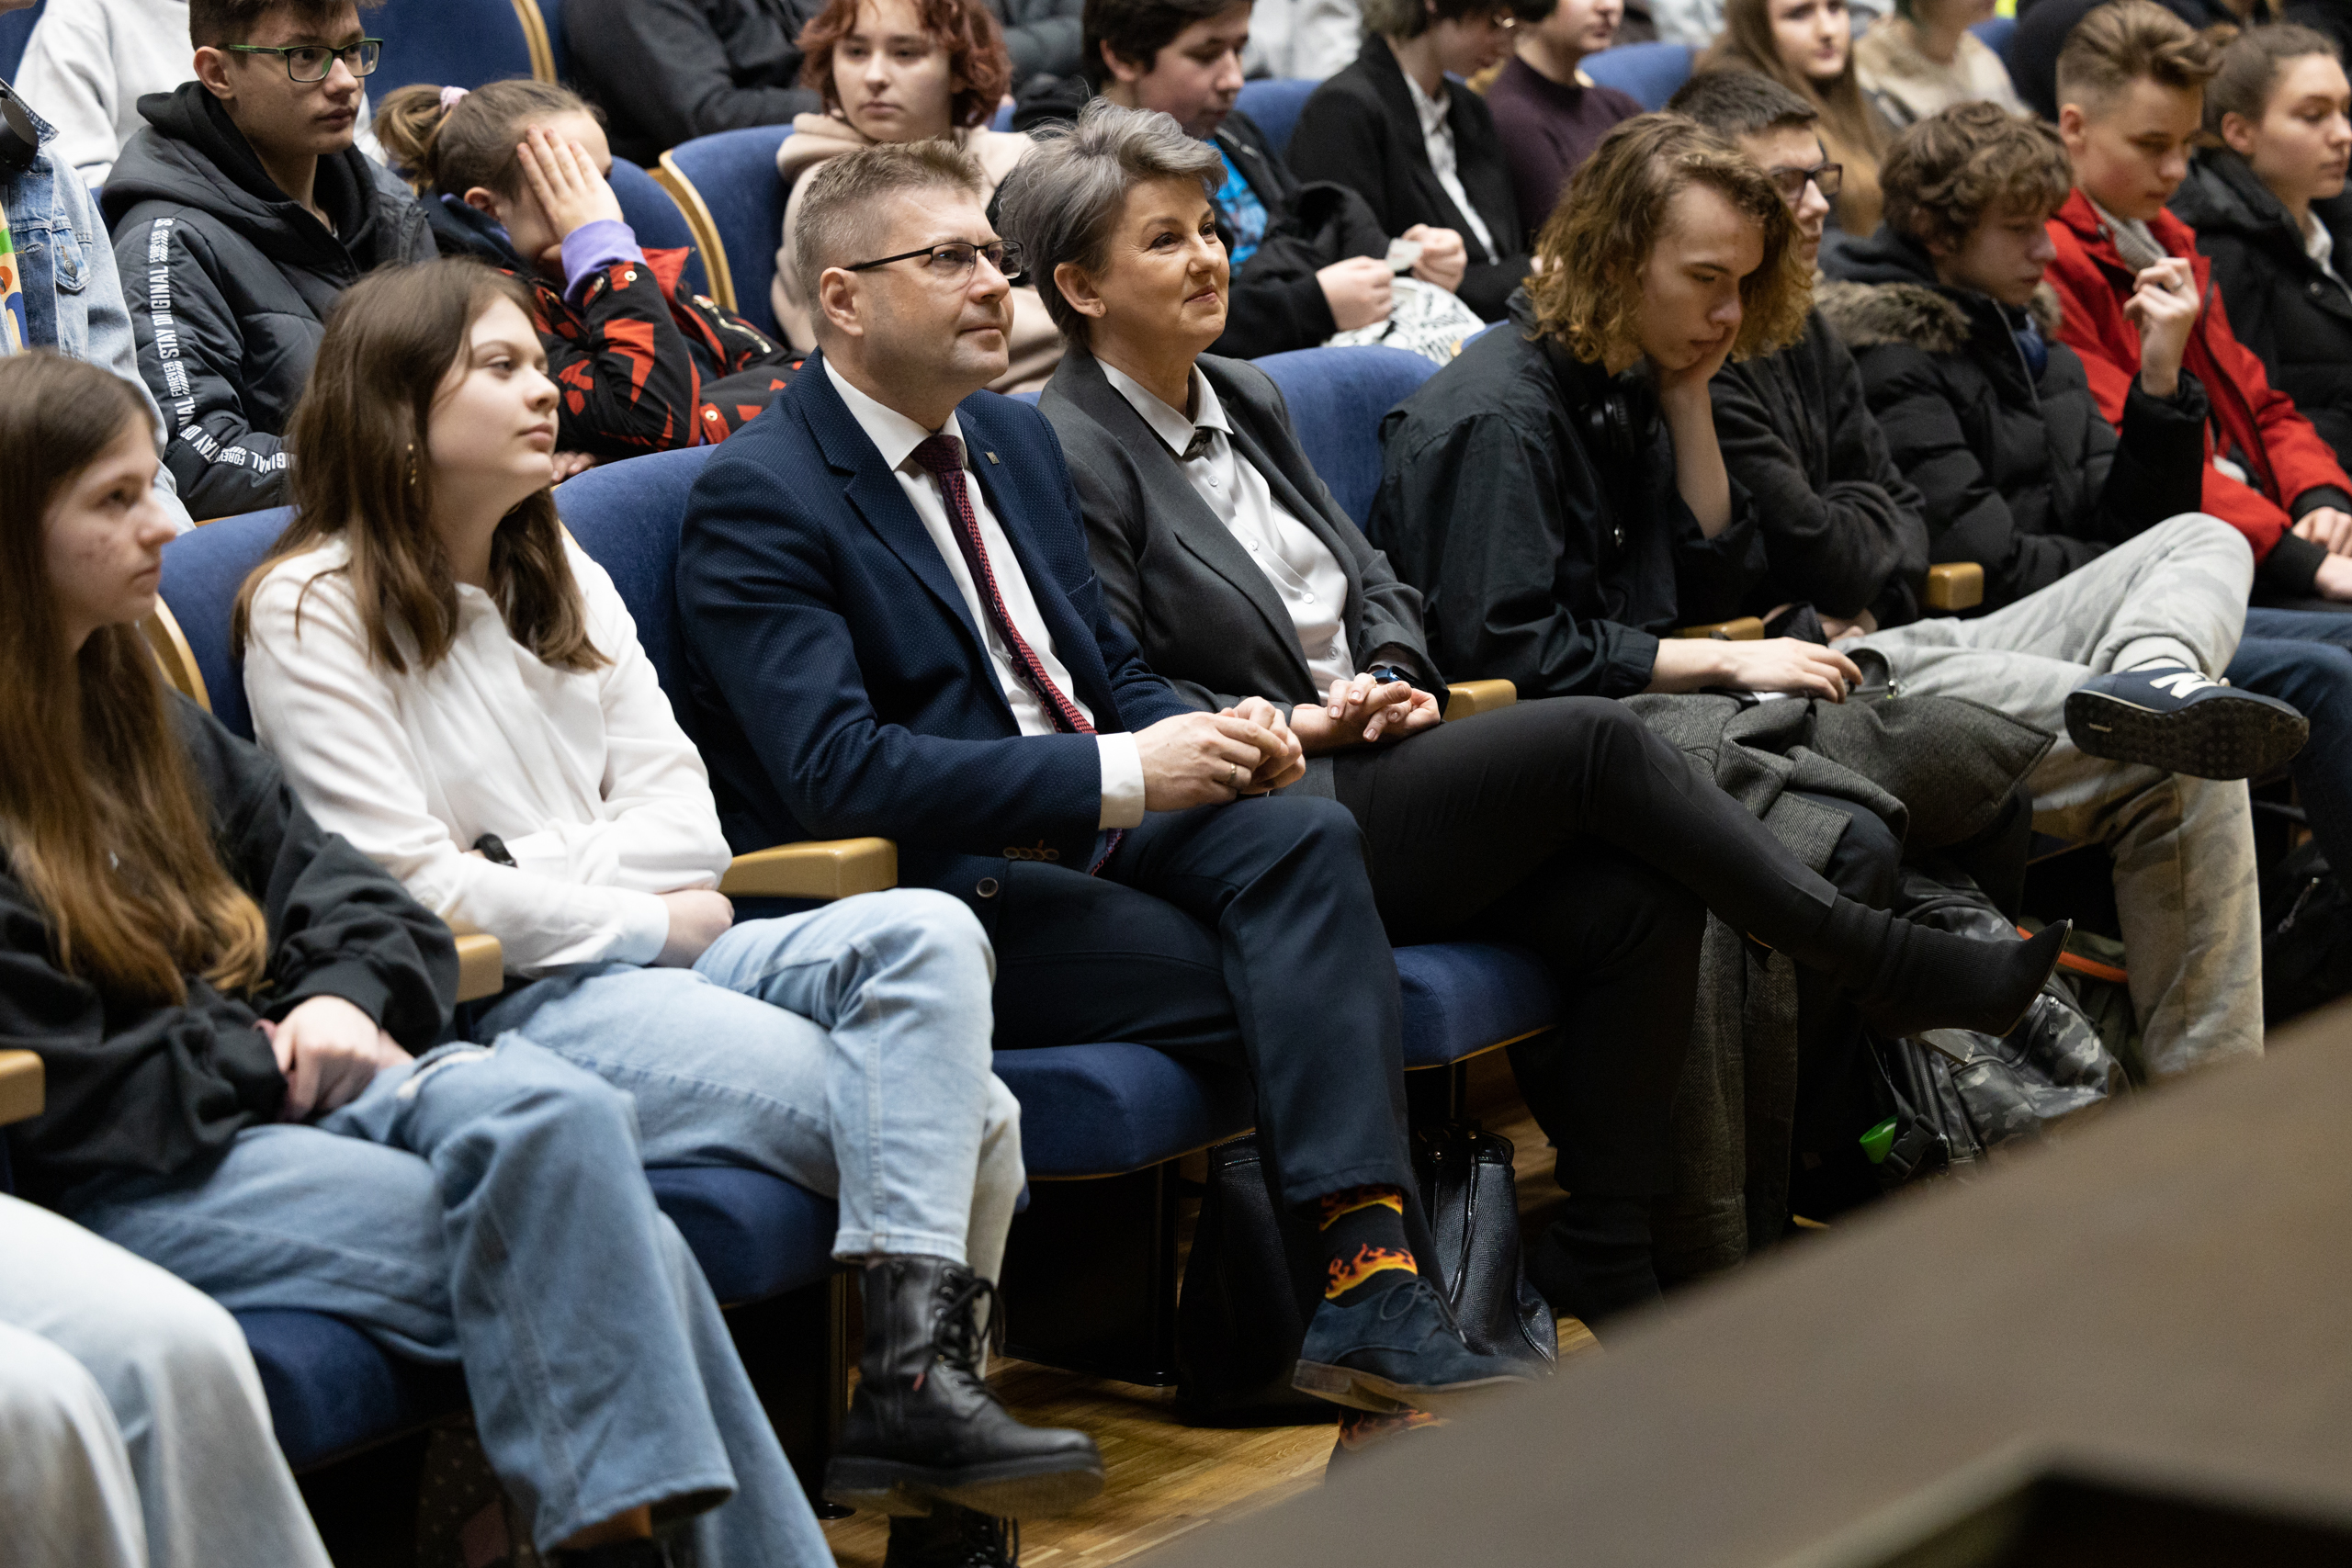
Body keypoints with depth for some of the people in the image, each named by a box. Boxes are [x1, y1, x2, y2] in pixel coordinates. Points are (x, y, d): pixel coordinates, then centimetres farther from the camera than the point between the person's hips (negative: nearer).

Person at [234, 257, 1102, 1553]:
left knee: (925, 933, -24)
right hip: (493, 1006, -7)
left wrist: (531, 872, -8)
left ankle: (916, 1376, -30)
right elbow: (413, 890, -11)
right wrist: (649, 920, -6)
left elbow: (683, 821, 11)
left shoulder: (560, 573, 19)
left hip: (639, 954, 7)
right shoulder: (312, 611, -3)